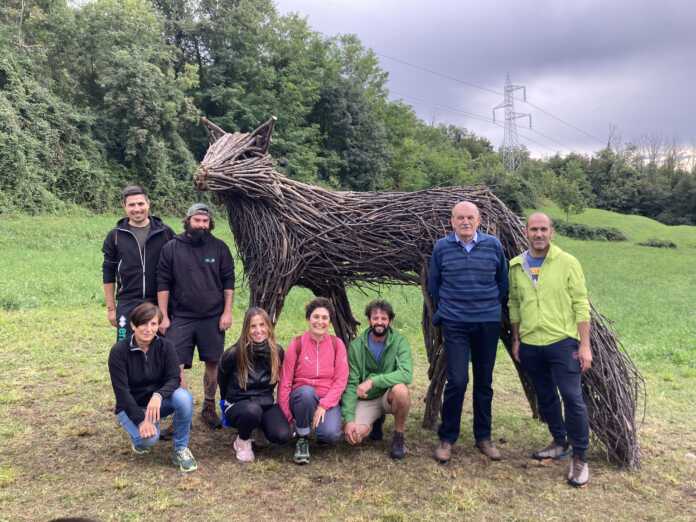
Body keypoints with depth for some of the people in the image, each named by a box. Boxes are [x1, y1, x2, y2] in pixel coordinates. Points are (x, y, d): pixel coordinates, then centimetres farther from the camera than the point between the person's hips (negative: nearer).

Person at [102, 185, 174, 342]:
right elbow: (108, 274, 7)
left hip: (160, 304, 0)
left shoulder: (165, 233, 1)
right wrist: (111, 308, 4)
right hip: (127, 305, 0)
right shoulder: (115, 235, 3)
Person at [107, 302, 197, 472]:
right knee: (149, 438, -32)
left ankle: (181, 449, -12)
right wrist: (140, 419, -29)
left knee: (184, 397, -31)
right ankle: (137, 432, 6)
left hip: (157, 401, 2)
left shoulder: (165, 346, -11)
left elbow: (174, 379, -18)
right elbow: (121, 391, -20)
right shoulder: (119, 351, -17)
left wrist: (158, 395, -40)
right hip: (131, 406, -2)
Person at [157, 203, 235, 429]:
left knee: (212, 363, 10)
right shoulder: (171, 248, 0)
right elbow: (163, 283, 1)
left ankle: (209, 408, 28)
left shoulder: (219, 247, 3)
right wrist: (163, 316, -3)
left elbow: (228, 281, 4)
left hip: (213, 317, 1)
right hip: (180, 318, -1)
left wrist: (227, 312, -2)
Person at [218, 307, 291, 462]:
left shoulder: (277, 351, -8)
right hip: (238, 404, -2)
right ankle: (242, 441, -5)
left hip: (266, 403, 3)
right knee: (252, 410, -38)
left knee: (282, 436, -24)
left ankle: (260, 426, 10)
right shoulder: (234, 353, -17)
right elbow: (222, 378, 3)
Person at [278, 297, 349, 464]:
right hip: (302, 397, 0)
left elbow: (341, 380, -5)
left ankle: (320, 424, 8)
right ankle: (302, 439, -12)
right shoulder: (297, 344, -5)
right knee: (307, 391, -37)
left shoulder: (337, 344, -2)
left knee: (331, 434, -29)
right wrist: (286, 416, -10)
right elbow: (285, 382, -4)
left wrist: (324, 405, -18)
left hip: (328, 399, 0)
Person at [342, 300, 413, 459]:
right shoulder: (356, 346, -7)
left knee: (400, 389, -35)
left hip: (389, 397, -1)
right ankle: (376, 420, 13)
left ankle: (399, 437, -8)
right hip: (365, 400, 1)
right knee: (354, 435, -25)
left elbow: (407, 374, -27)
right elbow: (351, 384, -9)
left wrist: (372, 381, -34)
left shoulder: (399, 342, -11)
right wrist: (349, 419, -19)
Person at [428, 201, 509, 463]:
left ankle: (483, 437, 25)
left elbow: (503, 282, 12)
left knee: (484, 382, 11)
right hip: (454, 324, -2)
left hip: (488, 323, 2)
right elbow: (433, 284, 11)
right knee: (457, 380, -8)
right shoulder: (441, 247, -2)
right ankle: (446, 438, 8)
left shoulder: (493, 245, 0)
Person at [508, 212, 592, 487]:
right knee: (545, 397, 15)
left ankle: (579, 457, 7)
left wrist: (585, 345, -9)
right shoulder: (516, 266, 5)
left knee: (572, 397, -7)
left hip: (562, 341, -4)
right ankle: (559, 442, 34)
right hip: (530, 344, 4)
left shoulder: (567, 262, -6)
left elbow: (580, 304, -6)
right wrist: (515, 340, 12)